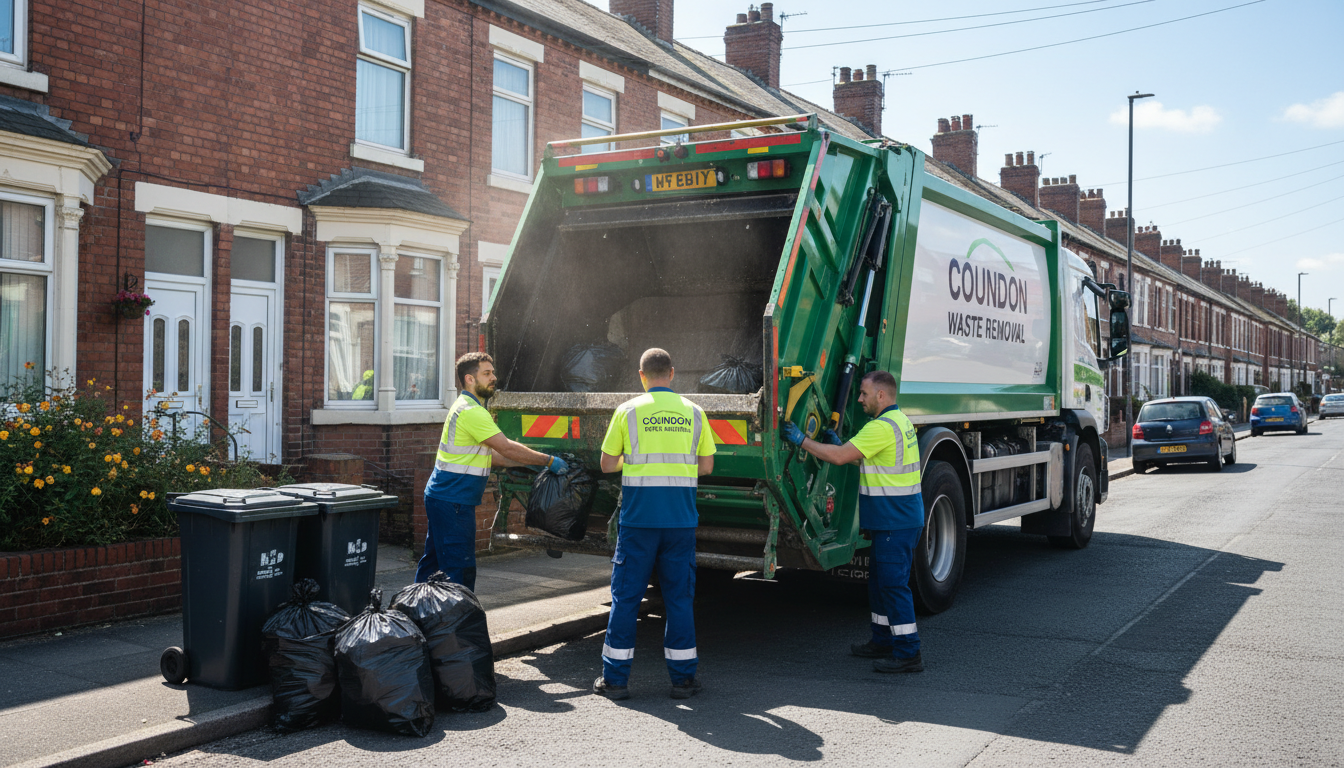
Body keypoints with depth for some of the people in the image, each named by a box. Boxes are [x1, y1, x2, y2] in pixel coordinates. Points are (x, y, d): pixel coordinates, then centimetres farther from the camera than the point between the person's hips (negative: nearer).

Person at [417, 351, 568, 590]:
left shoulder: (469, 408, 16)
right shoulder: (470, 411, -17)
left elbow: (491, 455, 19)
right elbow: (506, 448, -19)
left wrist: (532, 462, 14)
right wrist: (548, 461, -11)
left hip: (443, 498, 11)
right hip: (453, 501, -11)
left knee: (433, 562, 16)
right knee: (460, 570, -7)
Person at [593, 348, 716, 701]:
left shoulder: (629, 410, -1)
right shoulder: (693, 413, 5)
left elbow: (607, 464, 3)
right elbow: (706, 466, 8)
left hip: (639, 517, -2)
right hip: (681, 519, 2)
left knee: (626, 595, 6)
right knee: (679, 596, 9)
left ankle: (615, 677, 11)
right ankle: (683, 677, 14)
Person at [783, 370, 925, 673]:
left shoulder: (882, 427, -19)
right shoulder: (900, 420, 15)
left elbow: (840, 457, -21)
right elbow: (866, 459, 23)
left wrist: (802, 441, -12)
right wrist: (840, 444, 14)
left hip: (895, 521, -11)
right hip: (895, 518, 11)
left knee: (893, 583, -6)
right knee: (880, 580, 18)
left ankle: (908, 653, -2)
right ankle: (883, 641, 29)